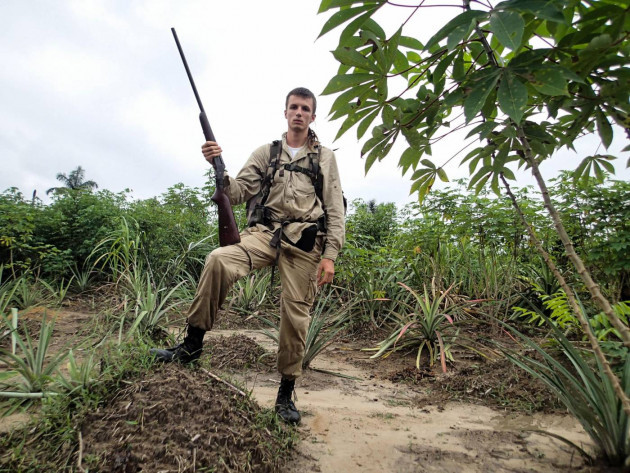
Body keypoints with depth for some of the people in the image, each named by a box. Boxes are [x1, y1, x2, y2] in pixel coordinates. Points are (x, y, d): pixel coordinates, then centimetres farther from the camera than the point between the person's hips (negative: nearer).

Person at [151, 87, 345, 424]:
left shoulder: (325, 158, 12)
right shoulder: (265, 153, 16)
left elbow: (335, 210, 6)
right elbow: (238, 193, 8)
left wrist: (330, 254, -3)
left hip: (304, 242, 0)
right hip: (264, 233, 1)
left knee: (296, 315, 0)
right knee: (218, 260, -28)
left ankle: (286, 393, 18)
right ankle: (192, 344, -13)